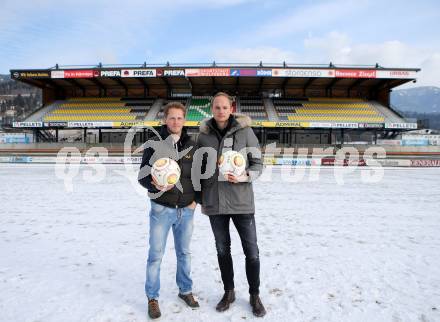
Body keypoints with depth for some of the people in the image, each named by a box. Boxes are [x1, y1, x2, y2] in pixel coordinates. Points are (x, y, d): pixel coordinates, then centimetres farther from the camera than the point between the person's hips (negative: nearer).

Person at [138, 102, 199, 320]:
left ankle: (185, 290, 34)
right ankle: (153, 298, 23)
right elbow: (142, 176, -5)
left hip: (186, 210, 3)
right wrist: (156, 184, -25)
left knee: (184, 253, 16)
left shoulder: (192, 146, 3)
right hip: (162, 209, -3)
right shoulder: (155, 144, -6)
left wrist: (196, 199, 5)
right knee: (156, 255, 5)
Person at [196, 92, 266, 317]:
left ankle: (254, 295, 28)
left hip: (241, 201, -2)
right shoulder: (204, 135, 4)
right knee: (222, 250, 15)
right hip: (214, 202, 2)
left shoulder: (245, 131, -4)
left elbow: (258, 163, -1)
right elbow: (199, 168, 12)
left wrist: (244, 177, -20)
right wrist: (199, 198, 10)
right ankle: (229, 292, 35)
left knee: (251, 251, 6)